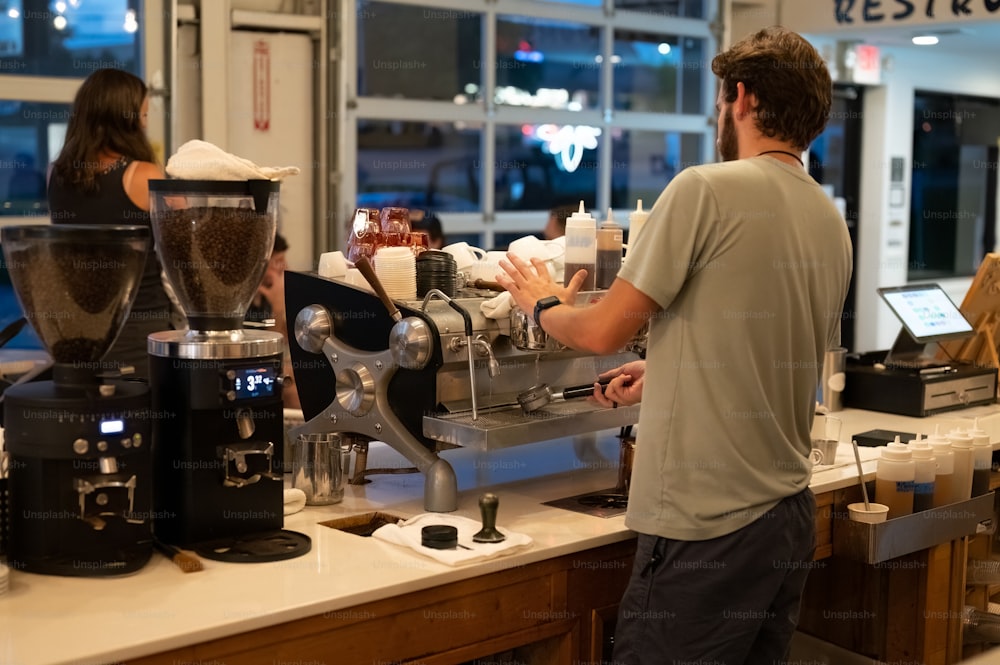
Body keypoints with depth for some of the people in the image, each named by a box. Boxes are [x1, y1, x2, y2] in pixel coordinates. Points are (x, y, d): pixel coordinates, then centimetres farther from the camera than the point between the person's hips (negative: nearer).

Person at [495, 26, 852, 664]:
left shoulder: (706, 189, -13)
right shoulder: (833, 224, 9)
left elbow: (604, 330, -10)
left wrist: (545, 304, 11)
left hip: (706, 527, -7)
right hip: (791, 515, 8)